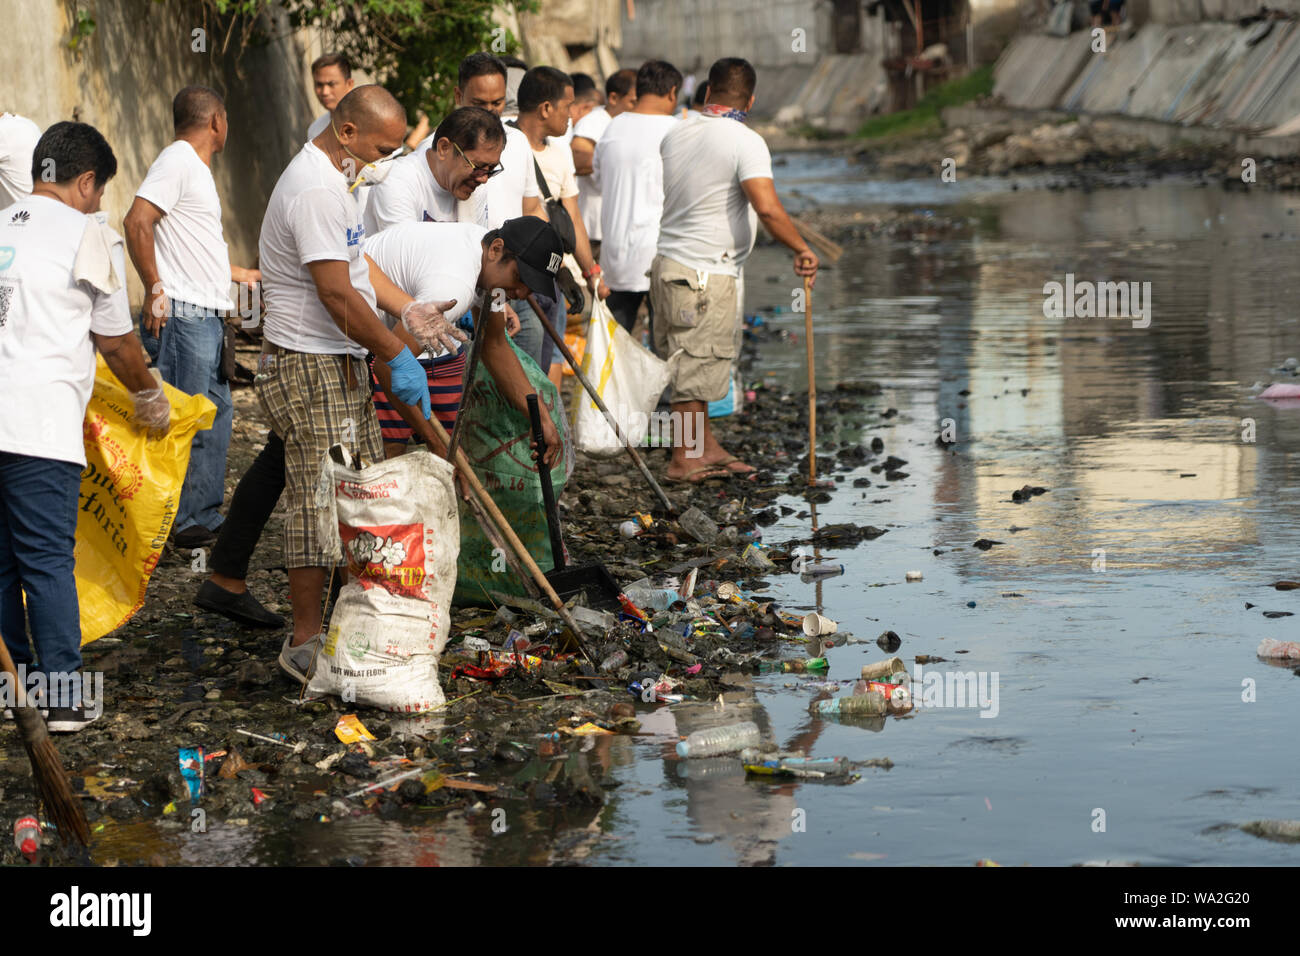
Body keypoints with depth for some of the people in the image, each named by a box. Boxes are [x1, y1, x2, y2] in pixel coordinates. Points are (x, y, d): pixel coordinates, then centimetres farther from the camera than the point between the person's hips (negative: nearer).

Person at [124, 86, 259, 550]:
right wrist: (155, 290, -20)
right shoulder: (177, 161, -9)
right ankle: (178, 523, -4)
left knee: (215, 417, 13)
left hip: (208, 317, 10)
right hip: (181, 317, -10)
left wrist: (242, 274, 39)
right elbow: (137, 222, -20)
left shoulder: (197, 168, 21)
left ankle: (205, 517, 20)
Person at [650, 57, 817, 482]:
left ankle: (707, 449, 23)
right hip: (706, 273, -8)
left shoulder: (676, 133, 8)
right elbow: (767, 208, -25)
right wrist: (802, 249, -15)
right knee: (695, 367, 0)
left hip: (668, 260, 8)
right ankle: (684, 460, 7)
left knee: (692, 364, 15)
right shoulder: (745, 142, -14)